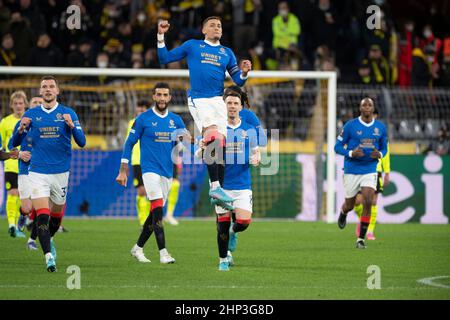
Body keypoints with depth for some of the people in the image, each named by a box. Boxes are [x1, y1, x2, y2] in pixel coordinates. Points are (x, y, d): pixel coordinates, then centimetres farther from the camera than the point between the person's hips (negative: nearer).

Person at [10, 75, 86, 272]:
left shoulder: (68, 113, 1)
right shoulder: (31, 114, 3)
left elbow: (81, 142, -5)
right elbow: (14, 143, 3)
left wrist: (72, 125, -24)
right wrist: (21, 129, -18)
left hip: (61, 172, 1)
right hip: (38, 172, -1)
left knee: (56, 215, 14)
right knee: (42, 216, -15)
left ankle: (49, 240, 43)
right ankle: (48, 256, -17)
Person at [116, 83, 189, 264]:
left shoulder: (176, 120, 10)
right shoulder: (143, 119, -2)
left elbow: (186, 141, 11)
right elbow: (130, 143, 2)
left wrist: (183, 140, -15)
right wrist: (123, 170, -2)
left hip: (167, 172, 5)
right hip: (150, 169, -5)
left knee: (156, 213, 9)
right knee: (157, 210, -17)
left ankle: (138, 248, 25)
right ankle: (163, 252, -21)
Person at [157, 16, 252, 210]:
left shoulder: (227, 53, 18)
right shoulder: (192, 46, 11)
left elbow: (238, 81, 15)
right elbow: (164, 58, 13)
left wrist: (244, 72, -7)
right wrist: (161, 36, 2)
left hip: (218, 100, 4)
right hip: (198, 99, -4)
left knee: (221, 144, -1)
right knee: (213, 137, -24)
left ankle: (218, 191, 5)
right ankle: (215, 187, -27)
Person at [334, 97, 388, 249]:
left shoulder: (380, 127, 3)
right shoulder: (350, 126, -7)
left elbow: (384, 148, 14)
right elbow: (337, 146, -2)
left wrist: (380, 154, -10)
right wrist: (351, 154, -21)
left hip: (370, 171, 1)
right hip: (351, 171, -1)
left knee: (368, 203, -15)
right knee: (349, 205, 9)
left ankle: (361, 239, -7)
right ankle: (343, 214, 49)